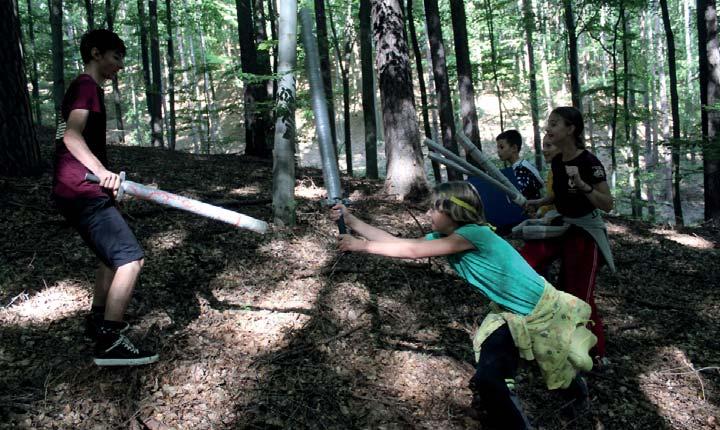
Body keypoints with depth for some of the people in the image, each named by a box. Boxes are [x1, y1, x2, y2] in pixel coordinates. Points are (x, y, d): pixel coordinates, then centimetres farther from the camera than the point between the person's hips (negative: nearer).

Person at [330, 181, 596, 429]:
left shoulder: (474, 233, -28)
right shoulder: (444, 237, -3)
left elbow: (412, 251, -28)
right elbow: (398, 241, -4)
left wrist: (361, 245, -21)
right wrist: (351, 220, -6)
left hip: (543, 312, -7)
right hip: (512, 316, 7)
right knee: (486, 379, -4)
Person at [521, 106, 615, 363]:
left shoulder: (589, 162, -21)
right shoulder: (556, 161, 1)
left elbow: (608, 205, -24)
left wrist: (582, 184, -36)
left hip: (585, 232, -7)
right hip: (560, 225, 7)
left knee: (579, 296, -3)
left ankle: (597, 353, 16)